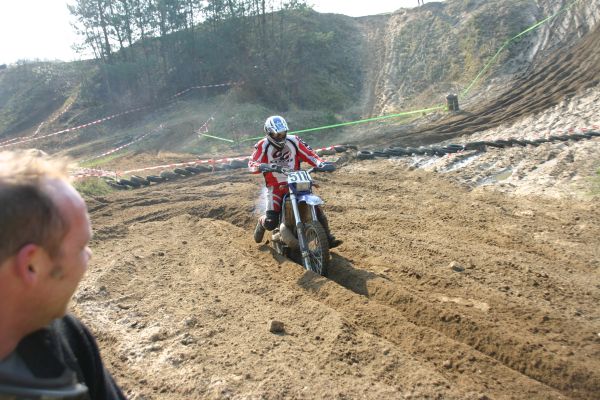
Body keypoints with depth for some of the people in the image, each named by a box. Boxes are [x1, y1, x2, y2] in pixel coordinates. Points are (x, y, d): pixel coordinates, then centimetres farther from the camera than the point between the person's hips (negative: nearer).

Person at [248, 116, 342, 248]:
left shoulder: (293, 140, 0)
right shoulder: (263, 146, -8)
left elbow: (309, 153, 0)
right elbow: (251, 163, -16)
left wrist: (320, 163, -19)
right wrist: (261, 166, -40)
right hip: (275, 187, -3)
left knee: (316, 207, -12)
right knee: (271, 223, -15)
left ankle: (328, 238, -2)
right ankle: (262, 222, 24)